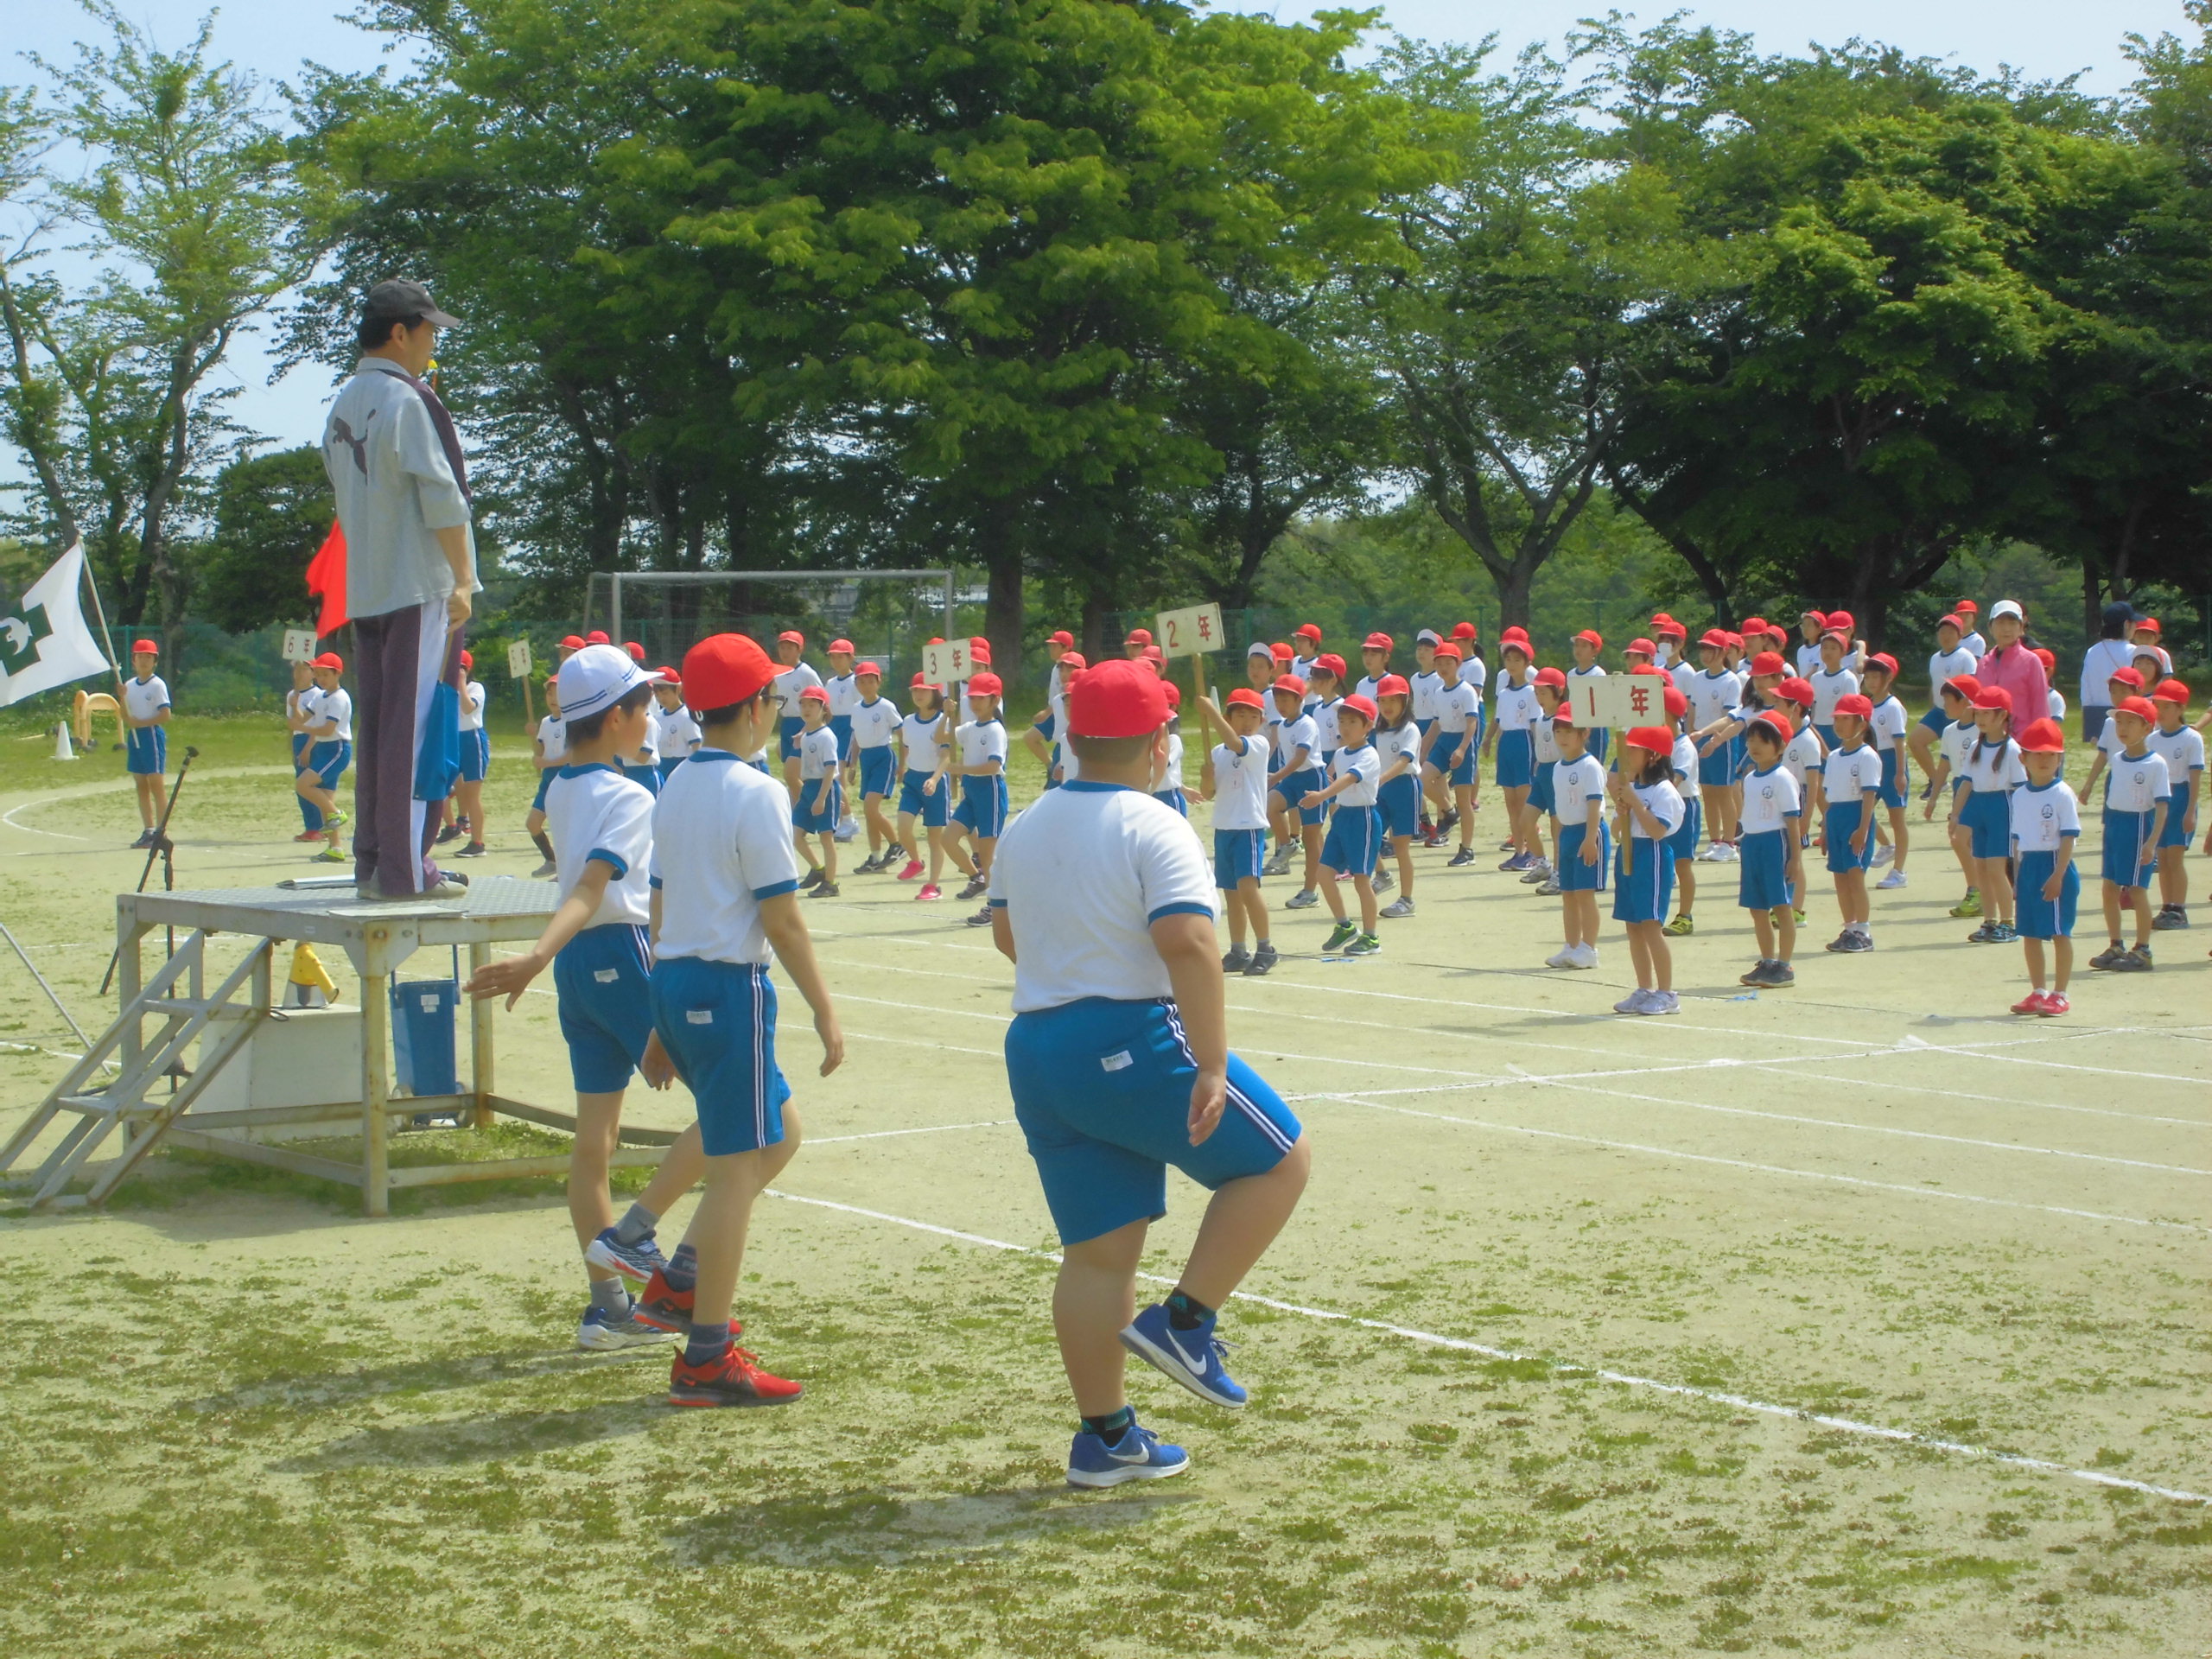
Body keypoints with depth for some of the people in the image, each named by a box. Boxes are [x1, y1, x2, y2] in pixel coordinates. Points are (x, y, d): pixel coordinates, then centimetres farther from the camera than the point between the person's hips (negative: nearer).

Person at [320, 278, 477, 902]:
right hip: (420, 587, -8)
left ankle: (371, 863, 13)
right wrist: (464, 580, -13)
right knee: (416, 729, -6)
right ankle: (405, 869, -7)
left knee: (376, 729, 11)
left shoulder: (343, 406, 15)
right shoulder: (407, 401, -12)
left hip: (364, 590, 9)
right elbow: (442, 499, -16)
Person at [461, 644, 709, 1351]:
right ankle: (630, 1233, -4)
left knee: (595, 1136, 9)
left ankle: (607, 1305, 12)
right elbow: (591, 887, -28)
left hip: (578, 967, 9)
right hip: (625, 957, -9)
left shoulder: (562, 790, 12)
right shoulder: (629, 797, -14)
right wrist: (538, 956, -40)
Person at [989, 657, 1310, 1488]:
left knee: (1097, 1254, 12)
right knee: (1278, 1159, 9)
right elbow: (1188, 944, -23)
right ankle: (1184, 1320, 2)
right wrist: (1211, 1063, -22)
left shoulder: (1024, 828, 11)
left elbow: (1005, 931, 25)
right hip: (1132, 1043, -8)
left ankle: (1106, 1436, 14)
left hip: (1035, 1049, 8)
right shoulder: (1152, 828, -11)